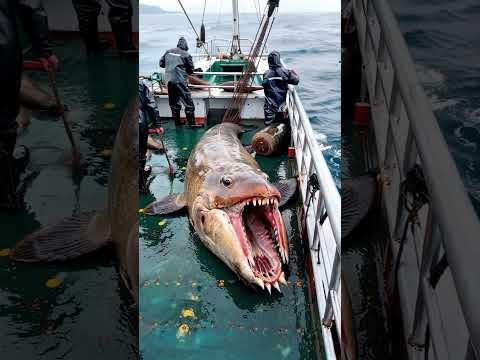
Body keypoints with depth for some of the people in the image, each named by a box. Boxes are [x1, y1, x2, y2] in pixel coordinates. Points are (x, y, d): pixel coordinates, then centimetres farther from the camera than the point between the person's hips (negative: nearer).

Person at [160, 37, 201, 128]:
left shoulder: (168, 52, 12)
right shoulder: (186, 54, -1)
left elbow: (161, 64, 17)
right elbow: (191, 70, 1)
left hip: (168, 79, 6)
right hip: (180, 80, -6)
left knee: (174, 102, 15)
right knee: (188, 102, 0)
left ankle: (177, 122, 22)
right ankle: (191, 123, -1)